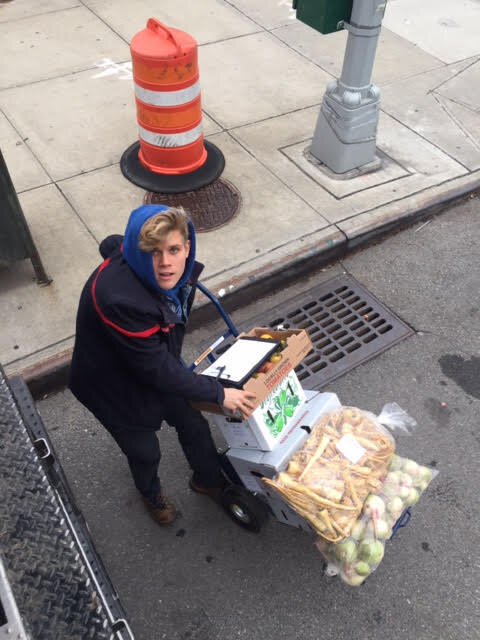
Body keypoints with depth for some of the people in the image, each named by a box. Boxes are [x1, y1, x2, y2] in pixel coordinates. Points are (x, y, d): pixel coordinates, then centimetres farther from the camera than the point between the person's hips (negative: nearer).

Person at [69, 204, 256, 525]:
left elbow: (112, 243, 4)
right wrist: (218, 393, -24)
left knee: (194, 425, 19)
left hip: (159, 365, 6)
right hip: (117, 385, -6)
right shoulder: (120, 299, -44)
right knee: (144, 452, 17)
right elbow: (156, 369, -32)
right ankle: (151, 493, 54)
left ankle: (209, 479, 51)